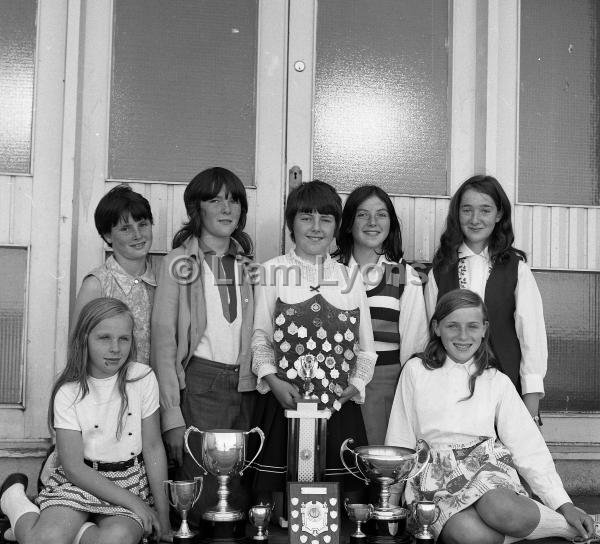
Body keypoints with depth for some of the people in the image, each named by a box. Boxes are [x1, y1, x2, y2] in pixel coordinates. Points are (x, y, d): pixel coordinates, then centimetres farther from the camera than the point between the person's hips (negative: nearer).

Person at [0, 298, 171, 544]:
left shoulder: (143, 378, -5)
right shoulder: (68, 392, -8)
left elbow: (153, 448, 1)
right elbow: (74, 466, -11)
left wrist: (163, 516, 0)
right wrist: (133, 503, -16)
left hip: (130, 482, 1)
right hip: (80, 480, 0)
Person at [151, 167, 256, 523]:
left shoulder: (248, 265, 13)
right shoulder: (179, 264, 0)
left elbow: (256, 335, 14)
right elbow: (163, 339, -5)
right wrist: (172, 414, -11)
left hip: (244, 386, 4)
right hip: (198, 384, -4)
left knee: (238, 493, 7)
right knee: (199, 497, -4)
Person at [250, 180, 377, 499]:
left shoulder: (349, 278, 14)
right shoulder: (273, 272, 8)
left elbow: (365, 347, 16)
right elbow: (259, 336, 5)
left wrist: (357, 383, -1)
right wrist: (272, 380, -10)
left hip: (338, 407, 2)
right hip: (284, 402, -2)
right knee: (279, 494, -2)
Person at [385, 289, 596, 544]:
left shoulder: (498, 382, 10)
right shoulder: (415, 372, 8)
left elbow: (528, 446, 8)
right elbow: (400, 442, 10)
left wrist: (564, 505, 1)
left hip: (489, 467, 1)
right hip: (436, 475, -1)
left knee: (501, 511, -36)